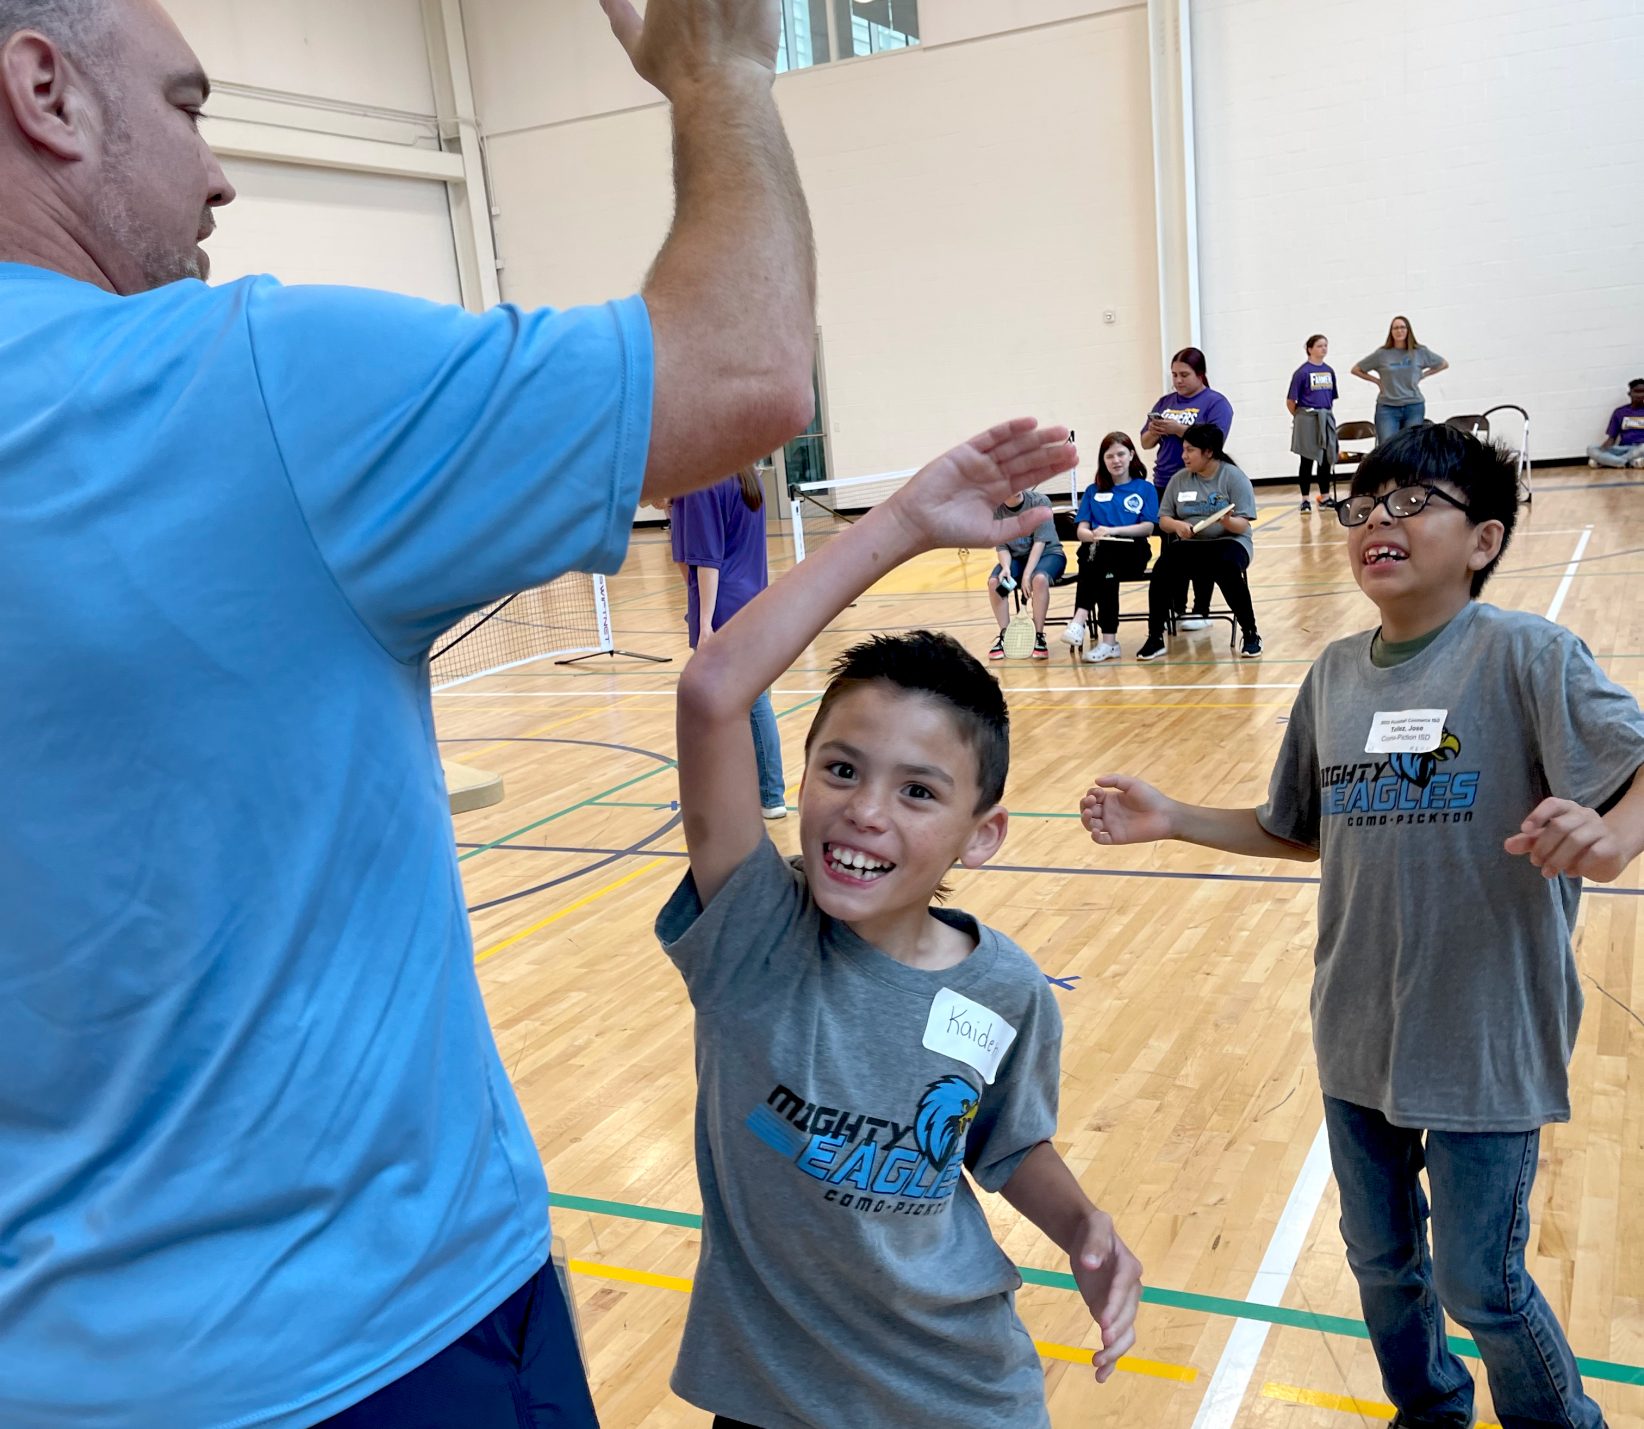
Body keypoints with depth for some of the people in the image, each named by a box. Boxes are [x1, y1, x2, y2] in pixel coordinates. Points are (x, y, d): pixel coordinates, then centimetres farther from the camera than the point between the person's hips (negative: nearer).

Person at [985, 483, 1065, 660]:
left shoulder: (1039, 501, -14)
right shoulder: (997, 510, -6)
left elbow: (1040, 541, -19)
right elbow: (1002, 547, -3)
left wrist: (1027, 574, -28)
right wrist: (1006, 567, -25)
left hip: (1048, 554, -3)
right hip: (1016, 557, 3)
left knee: (1039, 578, -37)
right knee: (994, 581, -26)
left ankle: (1038, 636, -26)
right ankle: (1005, 636, -14)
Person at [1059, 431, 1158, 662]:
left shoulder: (1145, 488, 15)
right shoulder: (1093, 491, 22)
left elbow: (1148, 527, 3)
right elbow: (1082, 530, 12)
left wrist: (1112, 531, -11)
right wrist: (1094, 535, -14)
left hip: (1132, 552, -2)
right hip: (1097, 553, 2)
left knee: (1102, 555, -36)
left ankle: (1080, 619, -46)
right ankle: (1108, 641, -44)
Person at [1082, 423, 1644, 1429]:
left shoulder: (1525, 654, -14)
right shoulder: (1336, 675, 2)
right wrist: (1168, 820, 2)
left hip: (1488, 1035, -5)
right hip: (1361, 1032, 5)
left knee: (1478, 1281, 8)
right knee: (1383, 1261, 21)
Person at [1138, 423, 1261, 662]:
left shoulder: (1234, 477, -2)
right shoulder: (1179, 479, 9)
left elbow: (1242, 525, -8)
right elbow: (1163, 520, 9)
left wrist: (1227, 521, -31)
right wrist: (1177, 525, -15)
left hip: (1229, 541, -3)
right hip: (1189, 544, 3)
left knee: (1227, 568, -37)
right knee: (1162, 568, -29)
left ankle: (1250, 633, -18)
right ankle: (1155, 638, -19)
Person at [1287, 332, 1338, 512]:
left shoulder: (1329, 371, 8)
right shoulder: (1302, 372, -8)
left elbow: (1332, 397, 16)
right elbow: (1290, 401, -6)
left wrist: (1327, 414, 9)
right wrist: (1300, 417, 3)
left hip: (1326, 419, 5)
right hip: (1307, 420, -5)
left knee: (1326, 459, 9)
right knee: (1307, 460, 1)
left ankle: (1325, 497, 18)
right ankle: (1305, 500, 7)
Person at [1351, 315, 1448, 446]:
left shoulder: (1420, 352, 6)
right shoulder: (1382, 354, 1)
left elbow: (1443, 364, 20)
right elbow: (1356, 369, 10)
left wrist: (1422, 375, 10)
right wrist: (1377, 381, 4)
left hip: (1414, 407, 2)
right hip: (1387, 407, -2)